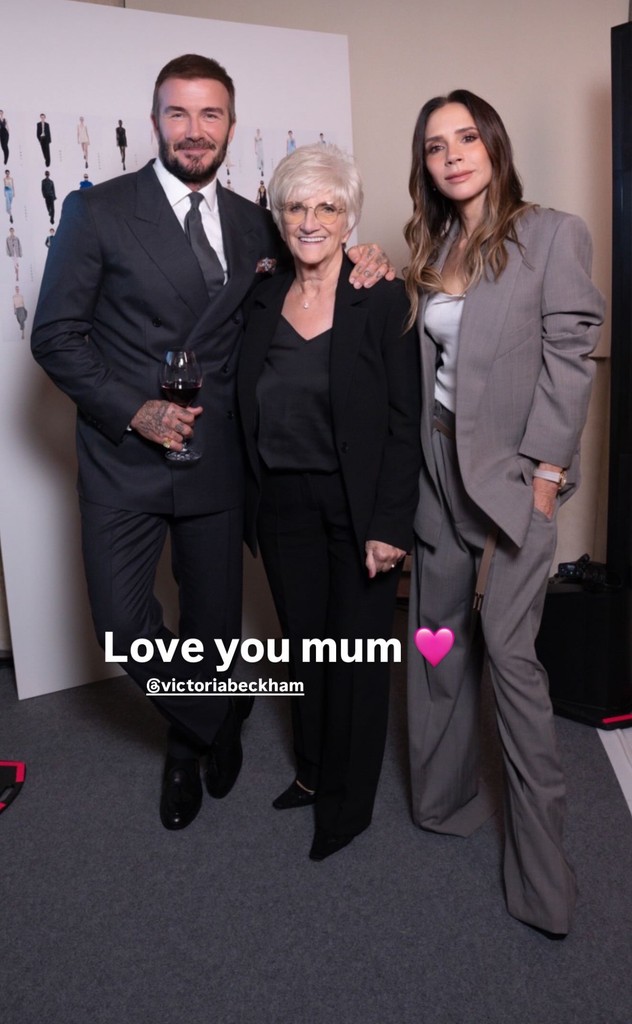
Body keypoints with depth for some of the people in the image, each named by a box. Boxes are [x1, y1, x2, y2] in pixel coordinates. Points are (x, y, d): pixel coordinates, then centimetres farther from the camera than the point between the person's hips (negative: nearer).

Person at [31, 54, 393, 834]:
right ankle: (216, 724, 30)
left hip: (216, 463, 3)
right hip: (123, 458, -2)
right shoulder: (96, 211, -4)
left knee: (216, 623, 13)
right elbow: (55, 336, -5)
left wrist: (361, 266, -4)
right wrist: (134, 411, -16)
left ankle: (188, 745, 42)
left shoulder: (252, 223, 8)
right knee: (123, 626, 0)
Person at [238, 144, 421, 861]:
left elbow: (405, 422, -11)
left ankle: (347, 801, 27)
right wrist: (253, 506, 5)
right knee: (303, 643, 17)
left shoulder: (382, 300, -9)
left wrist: (388, 525, -16)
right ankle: (313, 770, 39)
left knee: (357, 652, 7)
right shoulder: (263, 301, 5)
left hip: (357, 507, -4)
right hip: (283, 505, 5)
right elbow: (251, 416, 10)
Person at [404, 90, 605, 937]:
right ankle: (444, 797, 28)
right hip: (439, 464, 6)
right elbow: (423, 360, 14)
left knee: (509, 651, -5)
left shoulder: (553, 234, -4)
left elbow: (569, 355, -9)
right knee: (438, 637, 11)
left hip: (513, 471, -6)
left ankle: (541, 865, 8)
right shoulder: (433, 247, 13)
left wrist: (545, 468, -14)